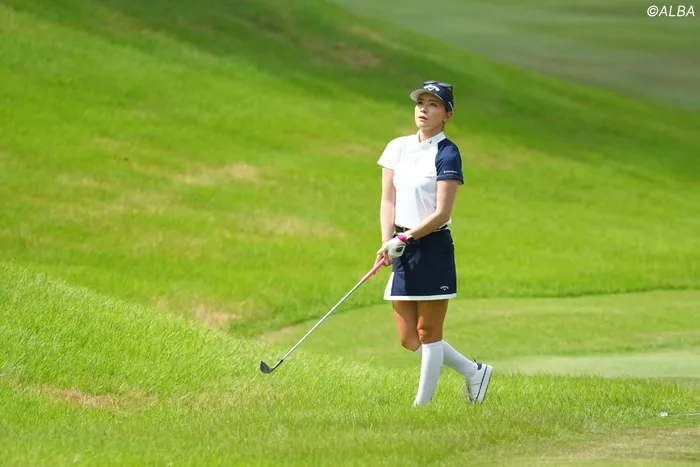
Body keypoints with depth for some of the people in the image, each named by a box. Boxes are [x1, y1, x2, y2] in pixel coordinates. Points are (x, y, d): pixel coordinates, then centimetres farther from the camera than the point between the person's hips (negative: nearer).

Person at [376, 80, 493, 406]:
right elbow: (388, 199, 7)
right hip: (402, 249, 7)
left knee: (428, 333, -1)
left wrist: (405, 238, -18)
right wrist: (387, 241, -6)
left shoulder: (447, 154, -8)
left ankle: (423, 403, 7)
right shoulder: (397, 148, 10)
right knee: (408, 339, 8)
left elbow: (441, 214, -13)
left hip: (433, 248, -7)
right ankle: (473, 371, 24)